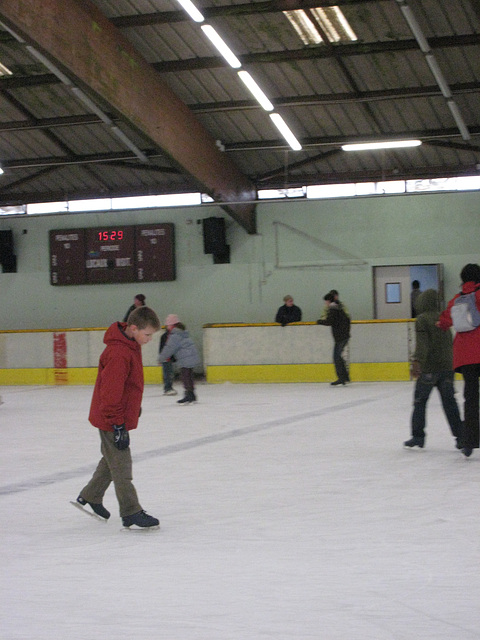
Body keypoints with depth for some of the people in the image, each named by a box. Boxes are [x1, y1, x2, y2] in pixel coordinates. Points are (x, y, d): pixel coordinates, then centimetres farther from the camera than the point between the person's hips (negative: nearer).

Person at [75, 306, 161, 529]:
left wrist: (135, 407, 28)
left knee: (112, 459, 23)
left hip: (122, 415, 10)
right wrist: (118, 426, -23)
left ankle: (89, 498, 37)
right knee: (121, 466, -4)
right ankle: (131, 514, 2)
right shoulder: (118, 353, -27)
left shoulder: (132, 345, 6)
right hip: (112, 420, -10)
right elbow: (111, 392, -26)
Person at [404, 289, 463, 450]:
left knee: (420, 401, 4)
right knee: (449, 402, 7)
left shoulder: (422, 319, -6)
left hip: (429, 368, -6)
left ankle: (418, 436, 5)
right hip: (447, 366, 6)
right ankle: (460, 435, 3)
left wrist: (417, 361, -27)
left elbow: (422, 342, -19)